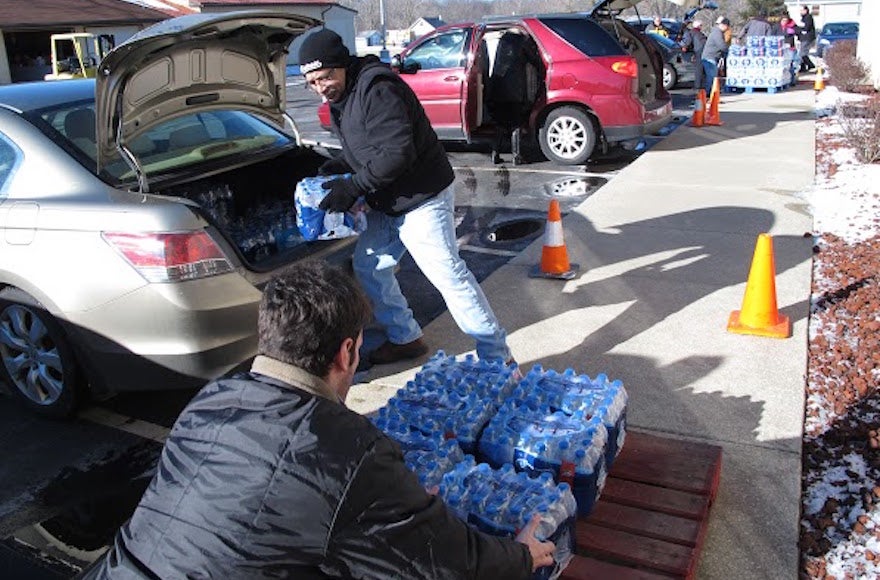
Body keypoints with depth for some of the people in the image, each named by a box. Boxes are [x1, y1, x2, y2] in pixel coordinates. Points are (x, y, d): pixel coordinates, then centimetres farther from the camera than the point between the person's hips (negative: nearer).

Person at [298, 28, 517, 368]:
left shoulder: (376, 91, -22)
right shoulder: (341, 97, 10)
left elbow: (397, 153, -29)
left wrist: (353, 187, -24)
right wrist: (337, 167, 2)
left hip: (422, 200, -10)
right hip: (387, 205, 10)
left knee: (448, 274, -10)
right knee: (368, 267, 15)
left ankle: (496, 356, 0)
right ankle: (405, 338, 30)